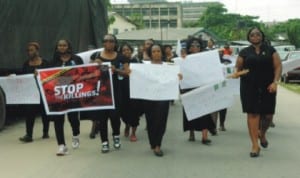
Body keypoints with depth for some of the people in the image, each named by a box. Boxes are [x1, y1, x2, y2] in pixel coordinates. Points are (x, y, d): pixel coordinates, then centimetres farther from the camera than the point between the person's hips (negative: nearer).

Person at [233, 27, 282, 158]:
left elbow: (278, 66, 2)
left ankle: (262, 134, 34)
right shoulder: (244, 52, 7)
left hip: (267, 87, 1)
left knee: (268, 115, 1)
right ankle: (255, 145, 3)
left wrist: (275, 82, -11)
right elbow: (238, 69, 9)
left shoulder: (270, 50, 7)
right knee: (253, 114, -4)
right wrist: (236, 74, -14)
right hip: (250, 88, 0)